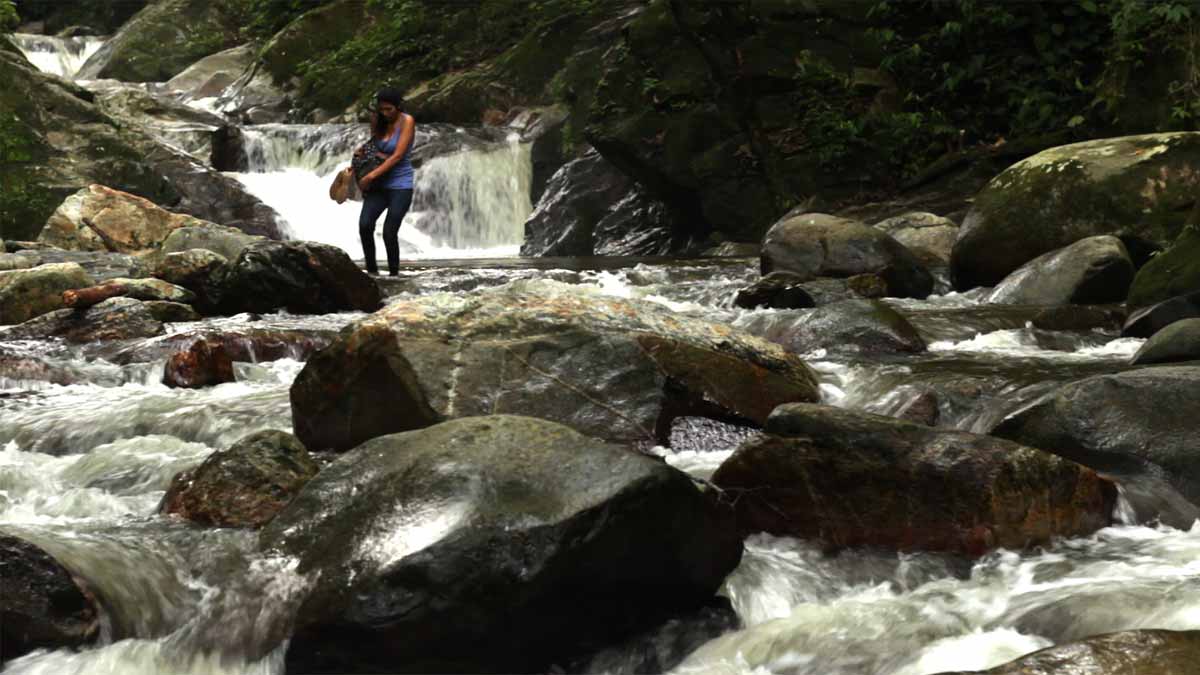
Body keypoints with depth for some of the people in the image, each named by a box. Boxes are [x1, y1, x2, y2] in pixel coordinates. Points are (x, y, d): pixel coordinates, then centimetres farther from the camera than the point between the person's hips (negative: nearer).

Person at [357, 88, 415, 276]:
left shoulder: (407, 122, -11)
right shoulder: (378, 122, 5)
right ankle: (371, 269, -2)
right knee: (365, 224, -15)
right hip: (379, 185, 4)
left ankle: (394, 273, 6)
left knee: (389, 232, -10)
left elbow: (397, 156, -17)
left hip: (400, 185, -4)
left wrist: (371, 176, -21)